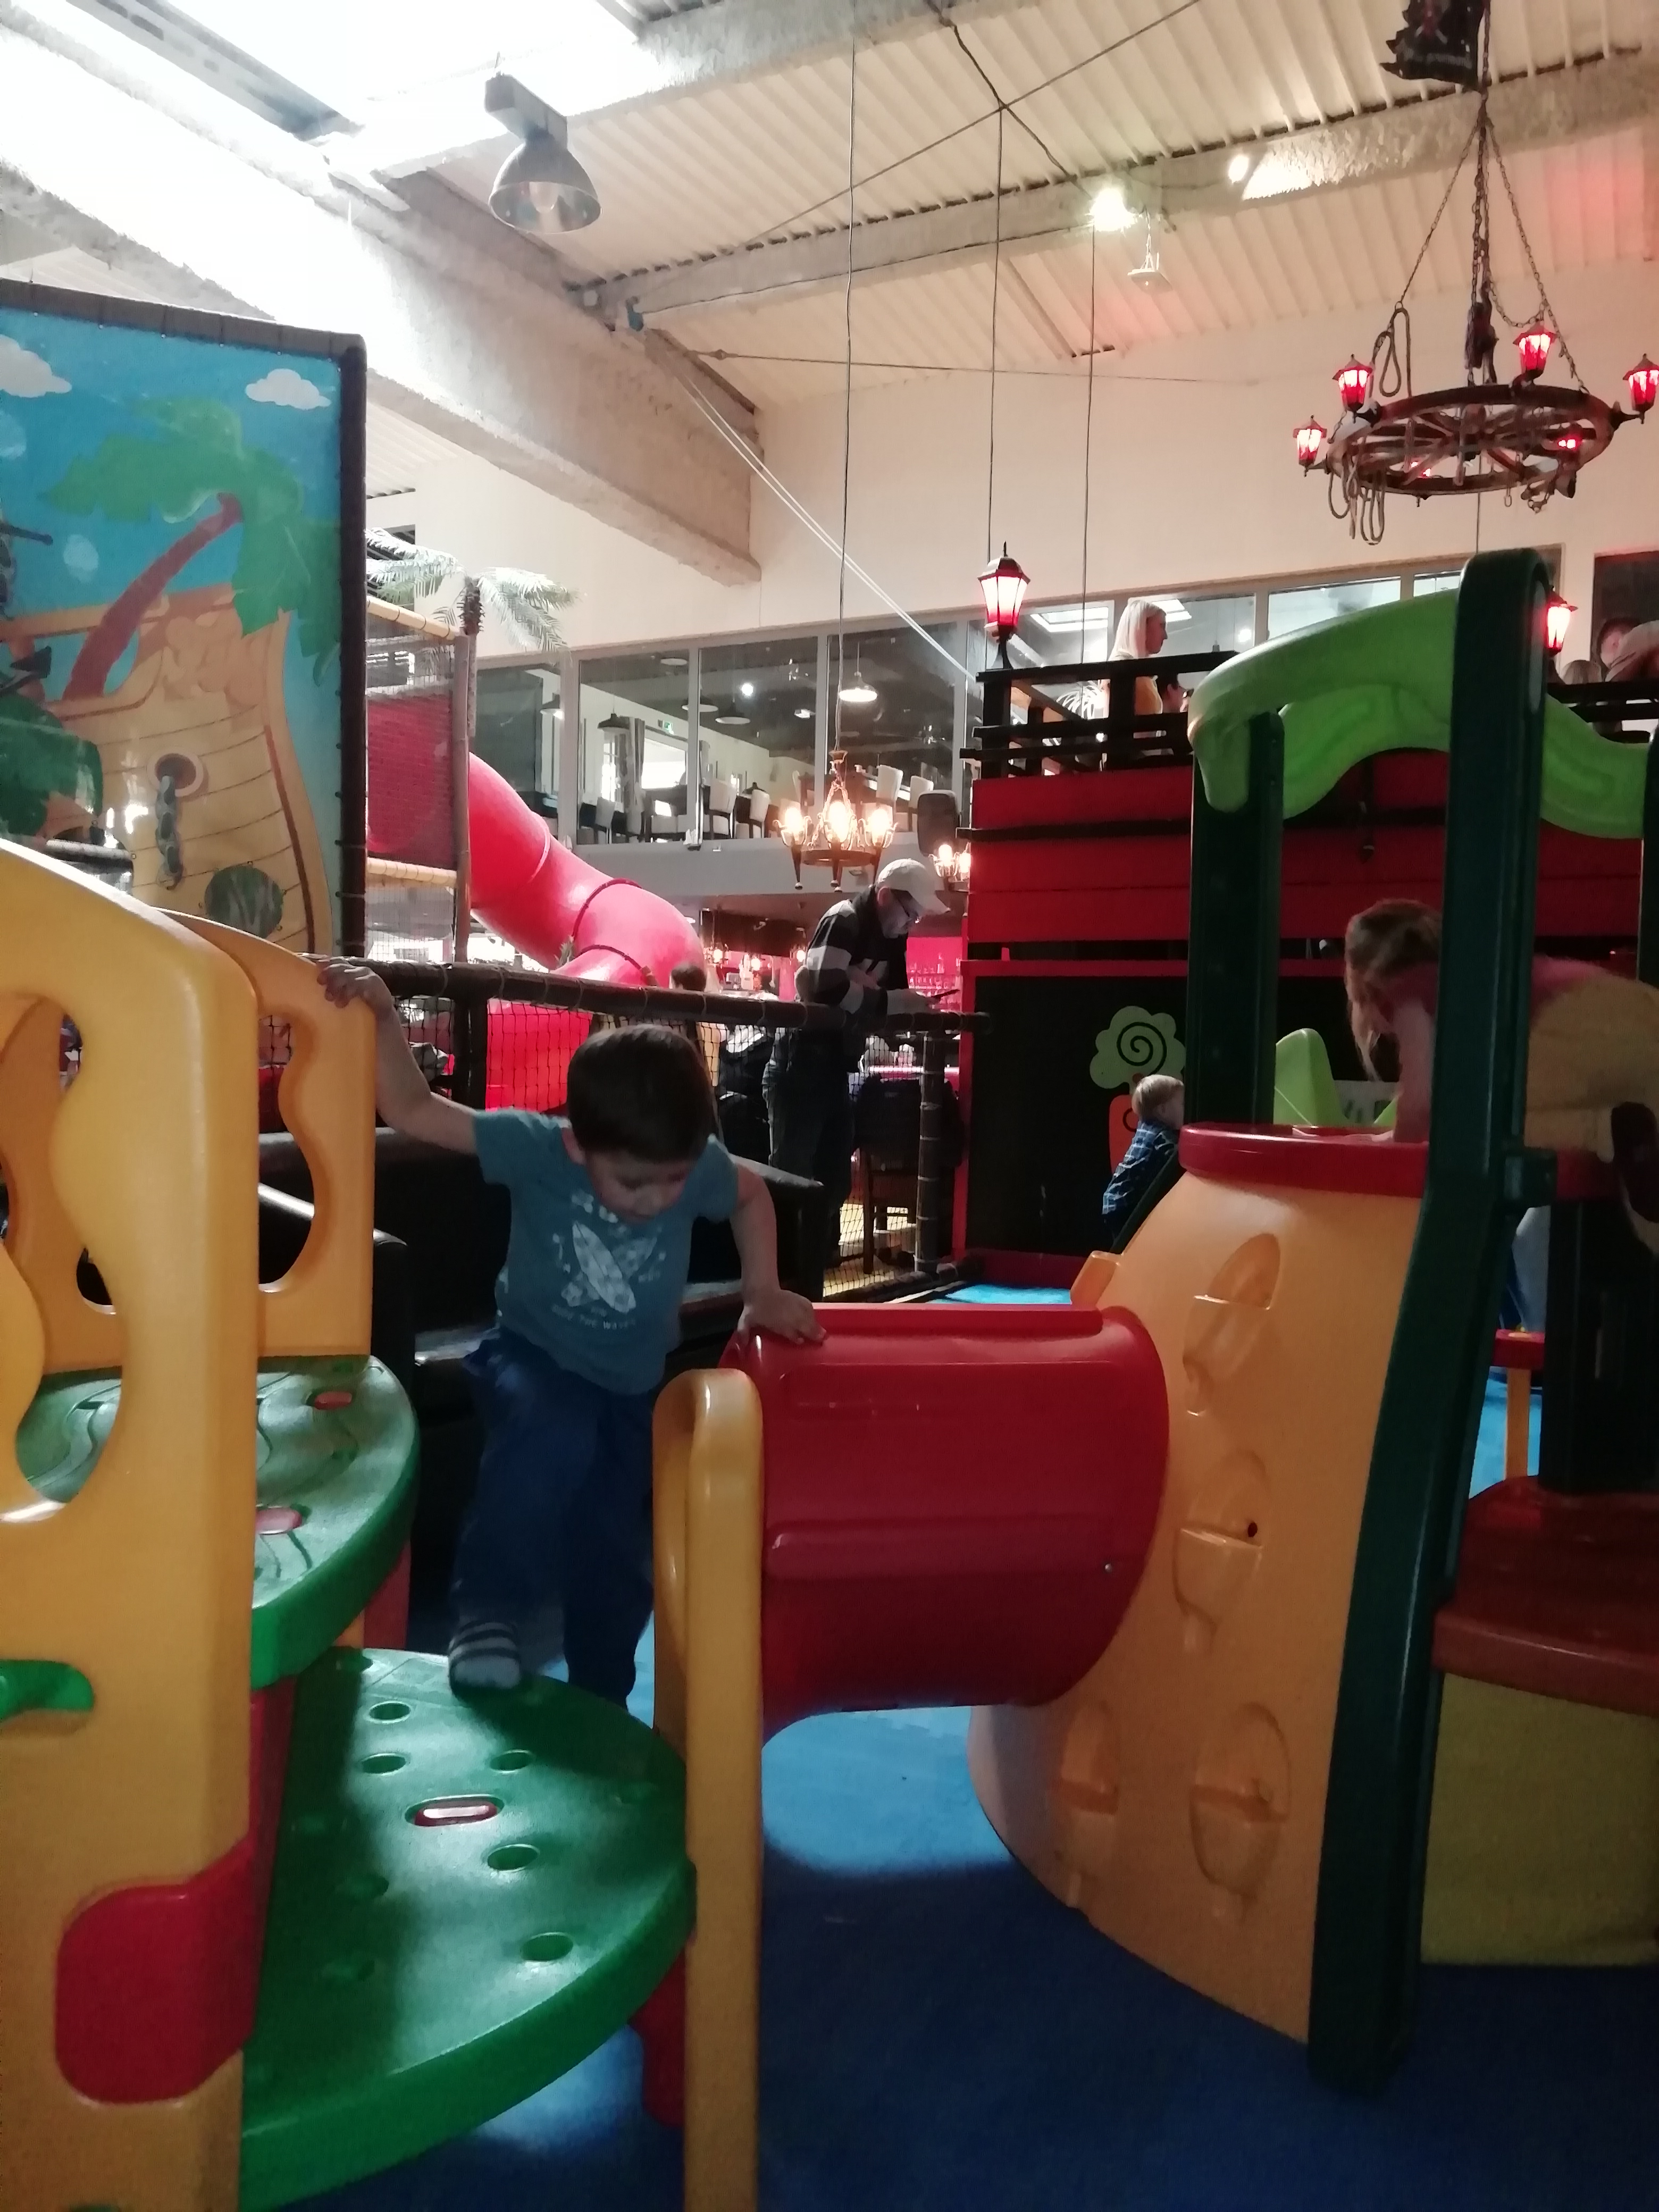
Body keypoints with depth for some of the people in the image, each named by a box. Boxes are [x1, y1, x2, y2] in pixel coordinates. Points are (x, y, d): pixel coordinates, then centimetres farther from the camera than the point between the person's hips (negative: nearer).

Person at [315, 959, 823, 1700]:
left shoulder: (702, 1169, -19)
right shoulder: (536, 1146, -25)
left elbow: (752, 1195, 4)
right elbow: (414, 1110, -20)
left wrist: (763, 1292, -1)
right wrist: (384, 1017, -33)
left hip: (628, 1388, 3)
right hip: (533, 1357, -3)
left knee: (611, 1565, 8)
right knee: (553, 1435, -38)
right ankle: (486, 1610, -17)